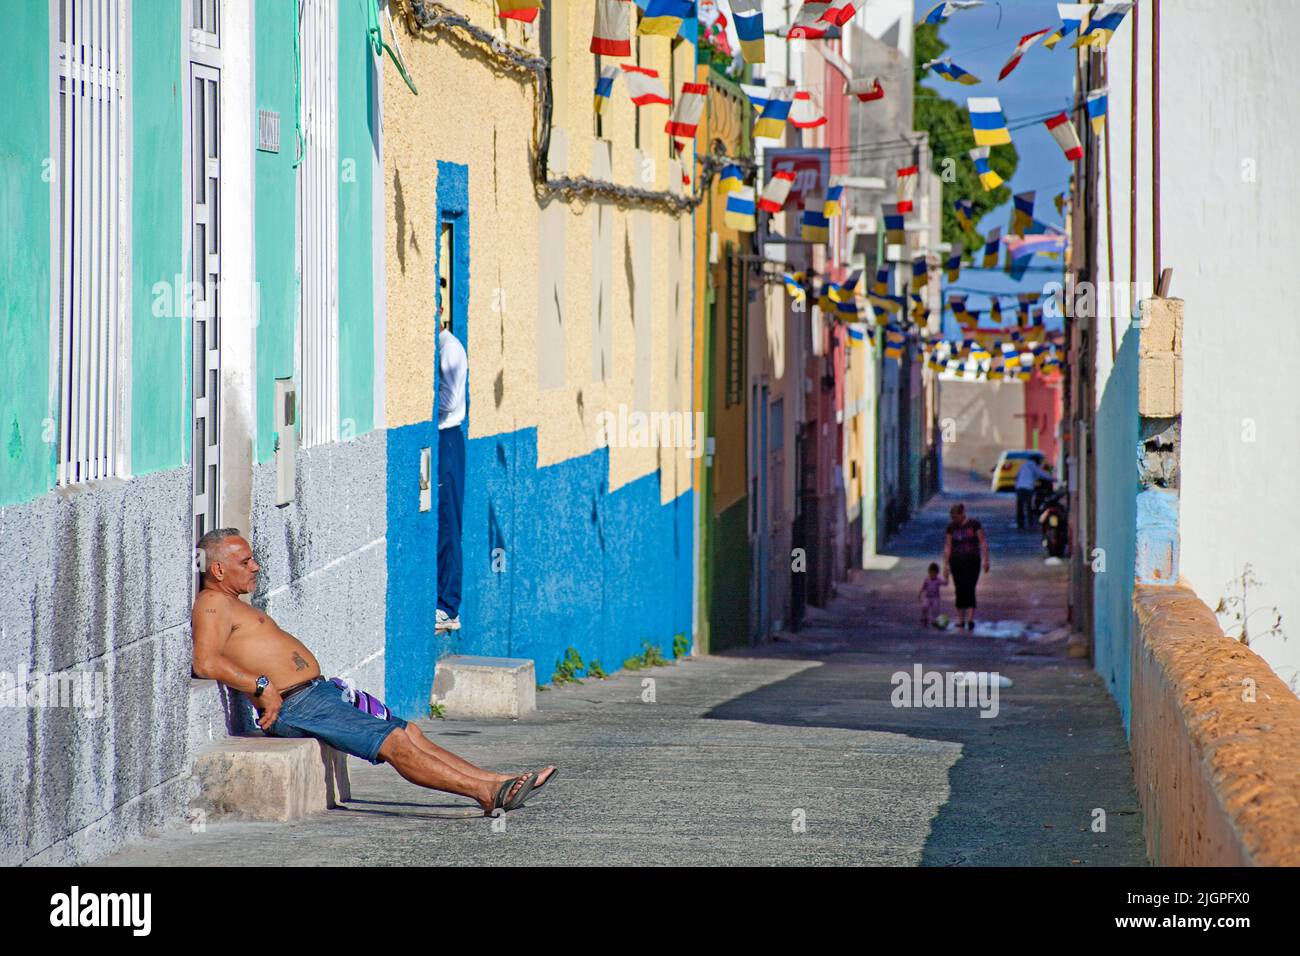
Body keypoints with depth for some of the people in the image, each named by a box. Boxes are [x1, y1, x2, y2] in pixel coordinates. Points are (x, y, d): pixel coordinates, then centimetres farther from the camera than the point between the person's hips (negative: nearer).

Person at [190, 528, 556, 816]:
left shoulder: (233, 606, 25)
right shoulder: (213, 605, -9)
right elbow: (206, 663, -25)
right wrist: (263, 686, -26)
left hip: (319, 692, 11)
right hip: (295, 705, -11)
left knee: (409, 733, 5)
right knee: (394, 742, -18)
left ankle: (497, 781, 0)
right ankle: (486, 793, -22)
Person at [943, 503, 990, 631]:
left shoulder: (974, 524, -2)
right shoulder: (951, 527, 5)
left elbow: (983, 543, -1)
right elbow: (947, 547, 6)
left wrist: (985, 559, -7)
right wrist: (946, 565, 1)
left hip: (972, 561, -3)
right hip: (956, 561, 3)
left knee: (970, 589, -11)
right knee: (960, 591, 4)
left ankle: (970, 619, -17)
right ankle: (960, 620, 9)